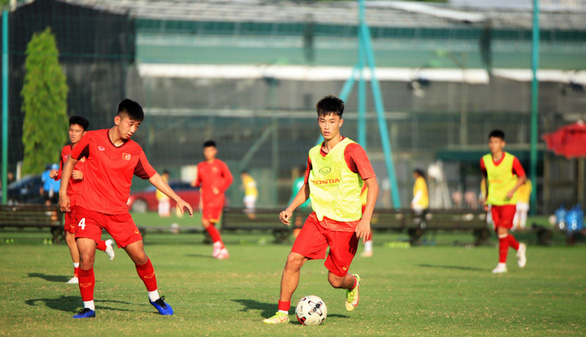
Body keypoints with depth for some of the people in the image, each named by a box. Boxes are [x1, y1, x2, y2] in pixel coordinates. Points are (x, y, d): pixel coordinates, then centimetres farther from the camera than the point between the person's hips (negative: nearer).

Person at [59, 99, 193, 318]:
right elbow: (71, 161, 9)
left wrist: (177, 199, 11)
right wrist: (63, 193, 2)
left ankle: (154, 296, 24)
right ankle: (88, 307, 2)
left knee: (139, 257, 0)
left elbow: (153, 176, 13)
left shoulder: (135, 151, 2)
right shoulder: (92, 139, -4)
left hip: (118, 213, 2)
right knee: (86, 259, -15)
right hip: (88, 209, -2)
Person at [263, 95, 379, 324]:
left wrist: (366, 219, -23)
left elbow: (372, 184, -14)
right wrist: (291, 208, 6)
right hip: (318, 219, 5)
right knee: (293, 260, -14)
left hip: (346, 223, -5)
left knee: (335, 279, 0)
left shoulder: (352, 150, -11)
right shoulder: (314, 153, 8)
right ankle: (282, 312, -3)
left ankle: (353, 284, 37)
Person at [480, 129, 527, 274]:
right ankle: (519, 247, 35)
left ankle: (502, 264, -6)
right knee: (499, 232, 6)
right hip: (494, 201, 5)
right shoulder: (485, 161, -1)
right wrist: (486, 197, 12)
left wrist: (513, 190, -17)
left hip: (508, 201, -5)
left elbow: (522, 177, -1)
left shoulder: (511, 160, -13)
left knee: (502, 230, -14)